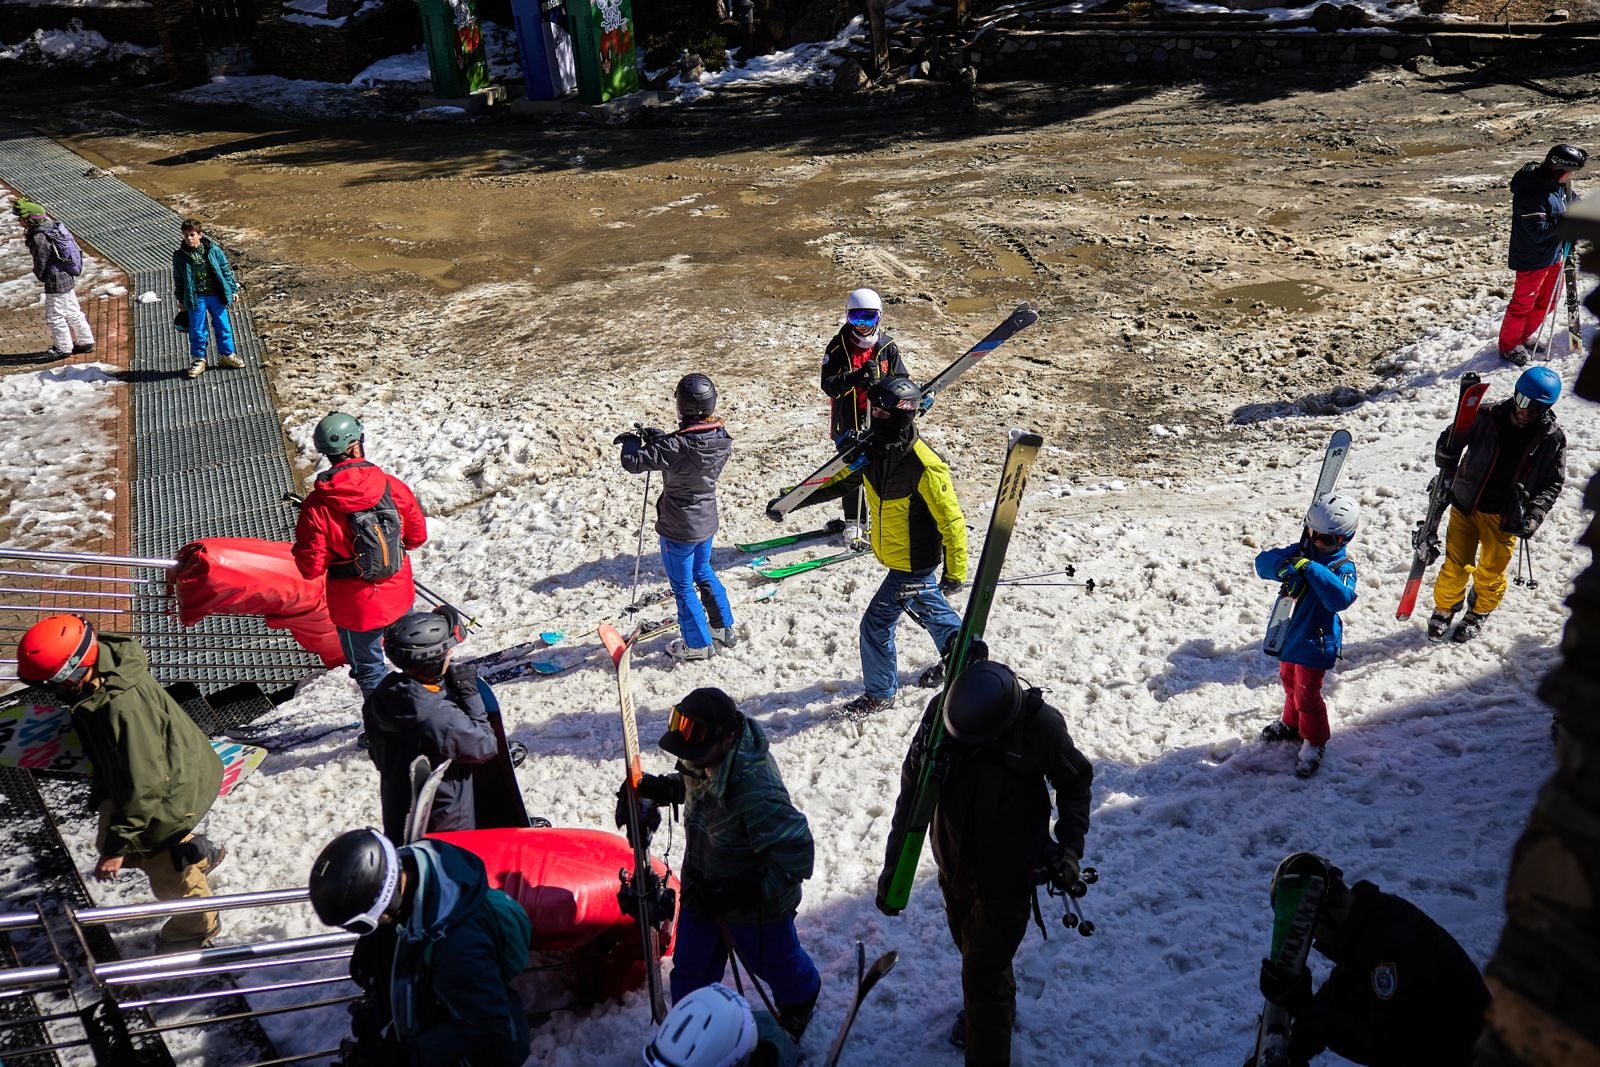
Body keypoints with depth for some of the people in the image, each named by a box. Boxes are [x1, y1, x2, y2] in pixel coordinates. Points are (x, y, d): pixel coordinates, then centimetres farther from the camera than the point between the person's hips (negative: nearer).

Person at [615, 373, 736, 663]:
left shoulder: (675, 447, -32)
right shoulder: (722, 439, -11)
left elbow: (633, 463, -26)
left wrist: (631, 442, -5)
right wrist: (659, 437, 2)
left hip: (679, 530, -7)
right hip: (706, 522, 7)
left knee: (683, 586, 13)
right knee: (703, 573, 29)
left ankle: (697, 644, 26)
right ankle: (723, 628, 41)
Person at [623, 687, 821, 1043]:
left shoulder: (757, 793, -44)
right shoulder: (706, 752, -18)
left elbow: (796, 858, -36)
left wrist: (737, 895, -35)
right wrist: (655, 788, -11)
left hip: (754, 903, -6)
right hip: (704, 889, 6)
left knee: (773, 961, 25)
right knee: (690, 967, 22)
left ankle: (800, 1002, 58)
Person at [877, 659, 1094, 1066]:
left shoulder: (1041, 726, -29)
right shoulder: (940, 713, -22)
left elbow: (1076, 781, -7)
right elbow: (912, 789, -9)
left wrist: (1071, 846, -15)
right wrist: (893, 863, -8)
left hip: (1009, 876, -4)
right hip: (955, 866, 4)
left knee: (981, 974, -1)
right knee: (970, 946, 27)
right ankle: (999, 1004, 56)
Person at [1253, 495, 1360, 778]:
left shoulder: (1342, 567, -21)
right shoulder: (1299, 552, -5)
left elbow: (1341, 598, -40)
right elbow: (1263, 561, -13)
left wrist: (1310, 568, -44)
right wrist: (1282, 567, -36)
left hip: (1314, 643, -6)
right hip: (1289, 634, 6)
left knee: (1307, 695, 4)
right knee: (1289, 682, 26)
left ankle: (1314, 741, 24)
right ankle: (1292, 723, 49)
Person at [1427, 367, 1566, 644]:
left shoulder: (1553, 437, -9)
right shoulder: (1486, 418, -13)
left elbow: (1553, 483, -1)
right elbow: (1450, 440, 2)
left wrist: (1535, 515, -12)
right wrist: (1447, 476, -4)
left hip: (1505, 517, 0)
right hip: (1466, 506, 0)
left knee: (1491, 572, 11)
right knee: (1456, 566, 4)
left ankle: (1479, 612, 37)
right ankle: (1444, 609, 28)